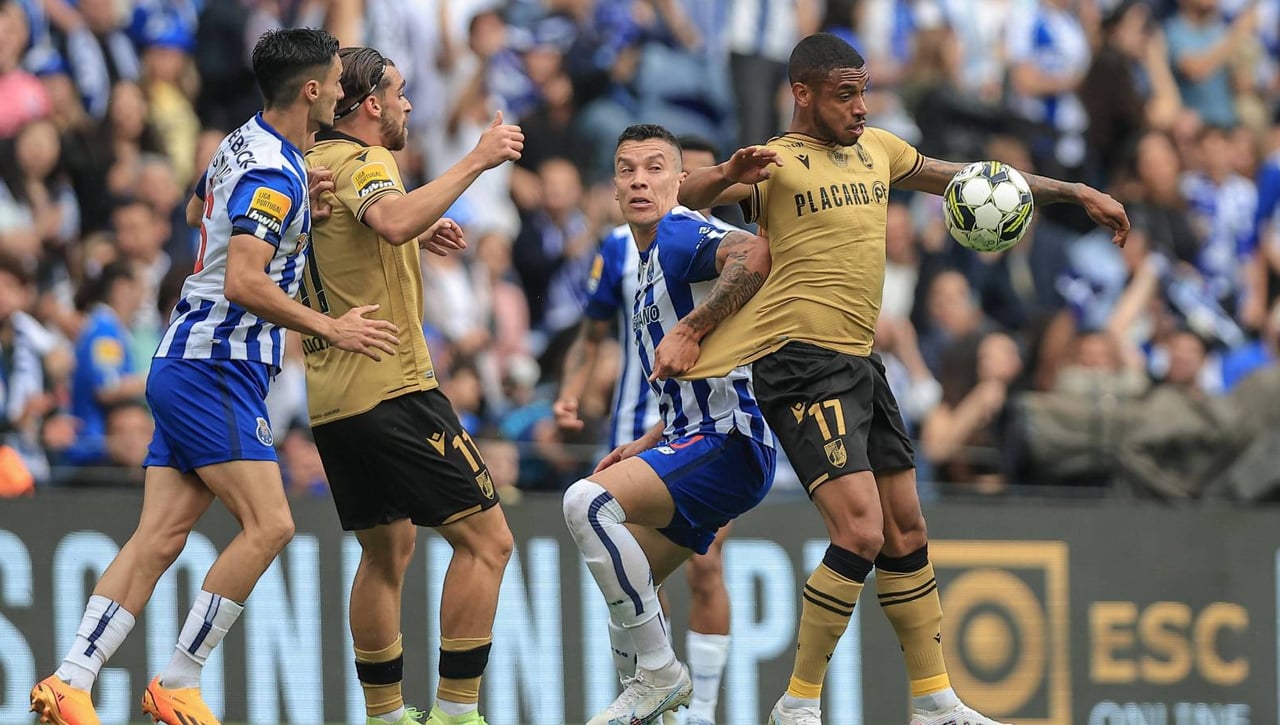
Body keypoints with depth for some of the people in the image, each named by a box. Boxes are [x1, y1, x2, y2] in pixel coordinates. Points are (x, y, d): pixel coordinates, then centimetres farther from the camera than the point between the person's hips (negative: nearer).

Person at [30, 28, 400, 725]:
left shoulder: (241, 145, 14)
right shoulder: (273, 174, -16)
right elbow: (244, 282, -25)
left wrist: (298, 204, 30)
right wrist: (330, 328, -19)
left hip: (182, 370, 10)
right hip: (216, 371, -10)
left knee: (160, 536, 2)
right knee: (268, 525, -13)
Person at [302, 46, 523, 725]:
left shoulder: (311, 166, 15)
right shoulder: (363, 161, -11)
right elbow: (392, 220, -35)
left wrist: (417, 237, 25)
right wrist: (476, 161, -29)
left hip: (329, 400, 10)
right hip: (390, 388, -10)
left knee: (387, 550, 20)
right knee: (486, 540, -7)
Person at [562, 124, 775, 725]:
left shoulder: (680, 235, -10)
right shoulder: (648, 260, 21)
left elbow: (755, 254, -34)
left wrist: (690, 332, -29)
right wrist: (646, 447, 25)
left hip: (727, 445, -11)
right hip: (696, 439, 11)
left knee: (588, 501, -27)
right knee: (624, 588, 19)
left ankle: (660, 672, -19)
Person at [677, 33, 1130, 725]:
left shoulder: (876, 149, 14)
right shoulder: (777, 163, -6)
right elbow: (686, 198, -21)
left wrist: (1078, 193, 26)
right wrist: (729, 175, -42)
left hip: (859, 362, 8)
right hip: (802, 362, -8)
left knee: (905, 531, 13)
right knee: (860, 532, -18)